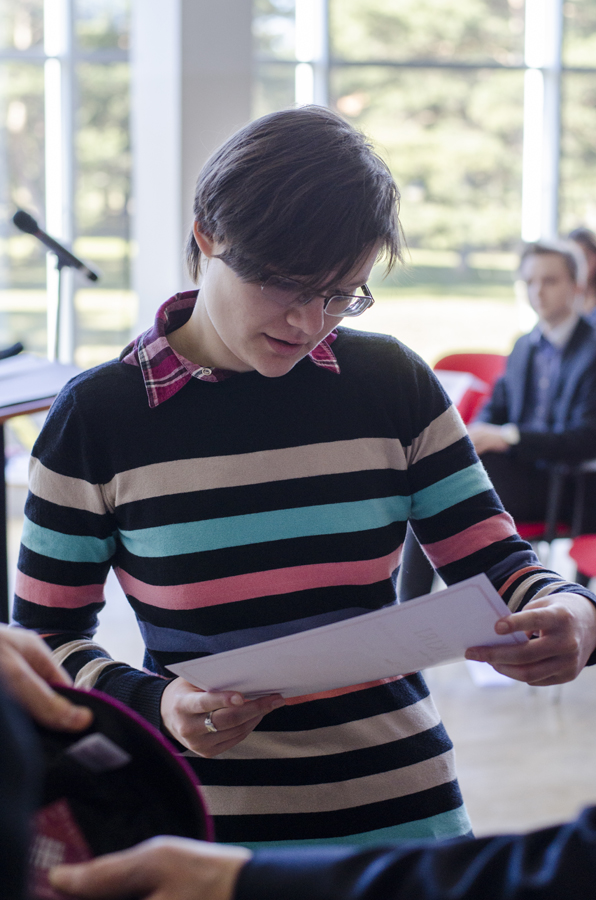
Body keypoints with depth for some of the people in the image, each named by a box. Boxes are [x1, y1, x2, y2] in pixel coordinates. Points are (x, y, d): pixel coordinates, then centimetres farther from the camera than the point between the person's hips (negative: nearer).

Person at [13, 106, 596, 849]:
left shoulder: (392, 383, 0)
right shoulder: (96, 418, -7)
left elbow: (490, 558, 4)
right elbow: (44, 637, -1)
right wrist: (154, 704, -20)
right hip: (205, 825, -2)